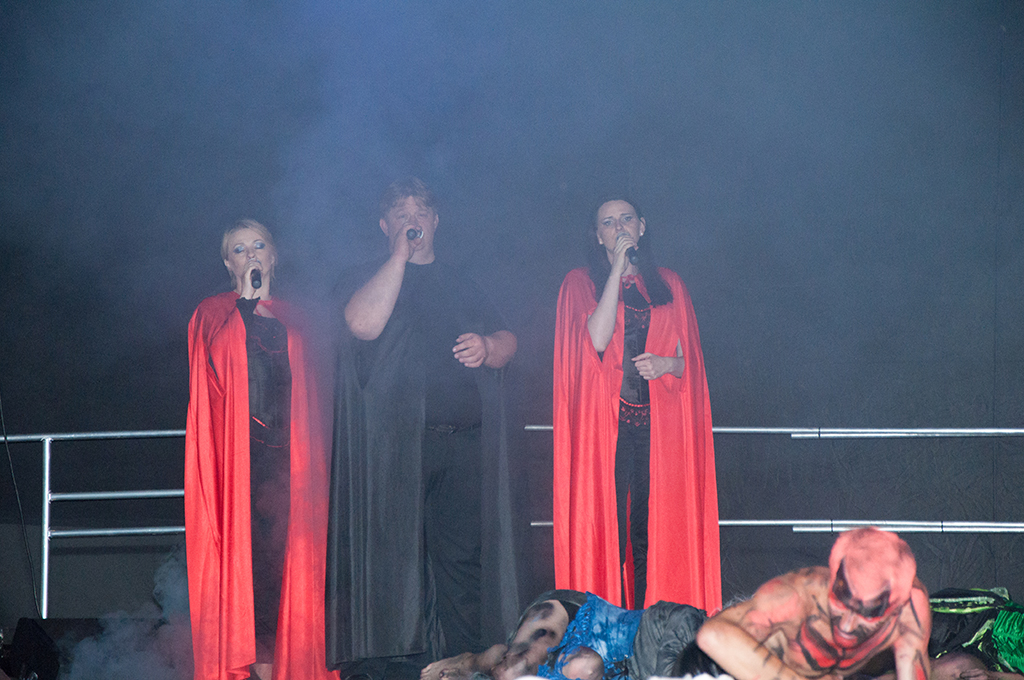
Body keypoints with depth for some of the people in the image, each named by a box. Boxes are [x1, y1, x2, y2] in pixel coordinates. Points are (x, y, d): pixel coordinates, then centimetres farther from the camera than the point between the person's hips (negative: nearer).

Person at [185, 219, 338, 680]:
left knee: (277, 548, -5)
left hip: (283, 450, 3)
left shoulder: (290, 319, 21)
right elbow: (219, 364, -8)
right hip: (236, 449, -3)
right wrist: (246, 301, -6)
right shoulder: (214, 314, 11)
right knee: (242, 545, -11)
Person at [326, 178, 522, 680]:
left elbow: (507, 340, 17)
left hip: (464, 444, 3)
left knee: (464, 554, -2)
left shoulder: (461, 285, 24)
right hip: (393, 444, -3)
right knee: (390, 551, -8)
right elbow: (363, 323, -11)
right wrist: (401, 254, -6)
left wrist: (487, 346, -7)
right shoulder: (368, 280, 12)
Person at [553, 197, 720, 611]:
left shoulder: (667, 284, 16)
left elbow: (689, 358, 15)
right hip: (604, 422, -2)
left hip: (658, 424, 2)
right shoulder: (580, 283, 8)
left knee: (653, 529, -3)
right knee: (608, 526, -8)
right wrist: (617, 268, -7)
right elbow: (598, 339, -10)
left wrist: (666, 364, -8)